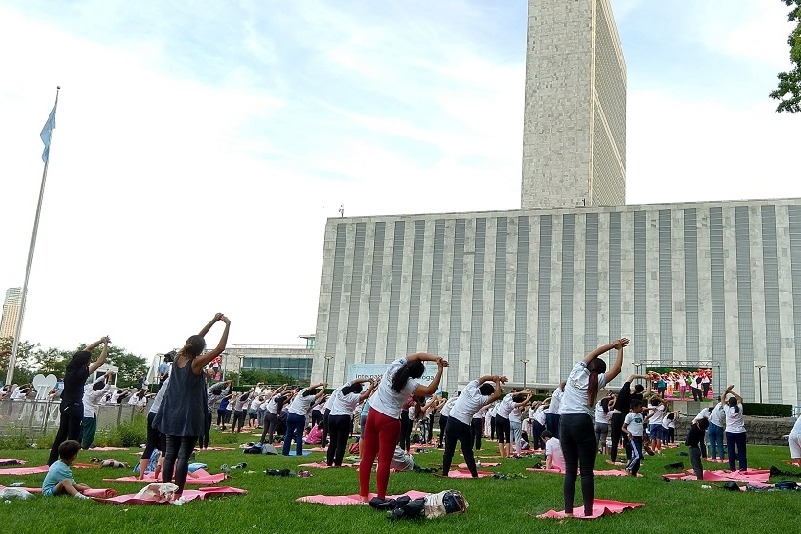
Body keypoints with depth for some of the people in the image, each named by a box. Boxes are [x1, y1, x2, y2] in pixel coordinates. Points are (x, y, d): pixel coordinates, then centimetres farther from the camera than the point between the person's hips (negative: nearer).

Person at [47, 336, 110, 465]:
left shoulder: (70, 368, 1)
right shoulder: (81, 373, -19)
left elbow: (86, 350, 10)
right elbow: (101, 361, -18)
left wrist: (100, 341, 9)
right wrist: (105, 345, -9)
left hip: (65, 405, 8)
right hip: (75, 407, -8)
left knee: (61, 434, 16)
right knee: (73, 436, -1)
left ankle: (52, 460, 21)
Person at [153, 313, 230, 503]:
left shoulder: (178, 359, 3)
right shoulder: (196, 363, -13)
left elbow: (195, 340, 15)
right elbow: (220, 348, -13)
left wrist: (212, 322, 17)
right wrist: (227, 325, -6)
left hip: (172, 416, 6)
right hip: (189, 417, -6)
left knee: (169, 455, 10)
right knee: (183, 456, -3)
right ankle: (177, 495, -2)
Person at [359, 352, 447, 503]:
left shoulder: (394, 367, 0)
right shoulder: (409, 384, -15)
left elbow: (418, 355, 5)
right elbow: (430, 390, -24)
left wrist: (436, 358, -5)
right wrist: (440, 371, -21)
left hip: (373, 413, 6)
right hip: (389, 421, -6)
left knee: (367, 456, 10)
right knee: (384, 461, -1)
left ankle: (363, 495, 15)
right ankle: (381, 498, 0)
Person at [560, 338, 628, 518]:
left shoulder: (577, 371, 12)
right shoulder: (597, 380, 5)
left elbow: (593, 353, 26)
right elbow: (616, 369, 14)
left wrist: (612, 345, 33)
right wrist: (619, 350, 27)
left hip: (564, 422, 4)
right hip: (582, 422, -4)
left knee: (570, 470, 7)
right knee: (586, 471, -1)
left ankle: (568, 512, 4)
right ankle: (588, 513, -4)